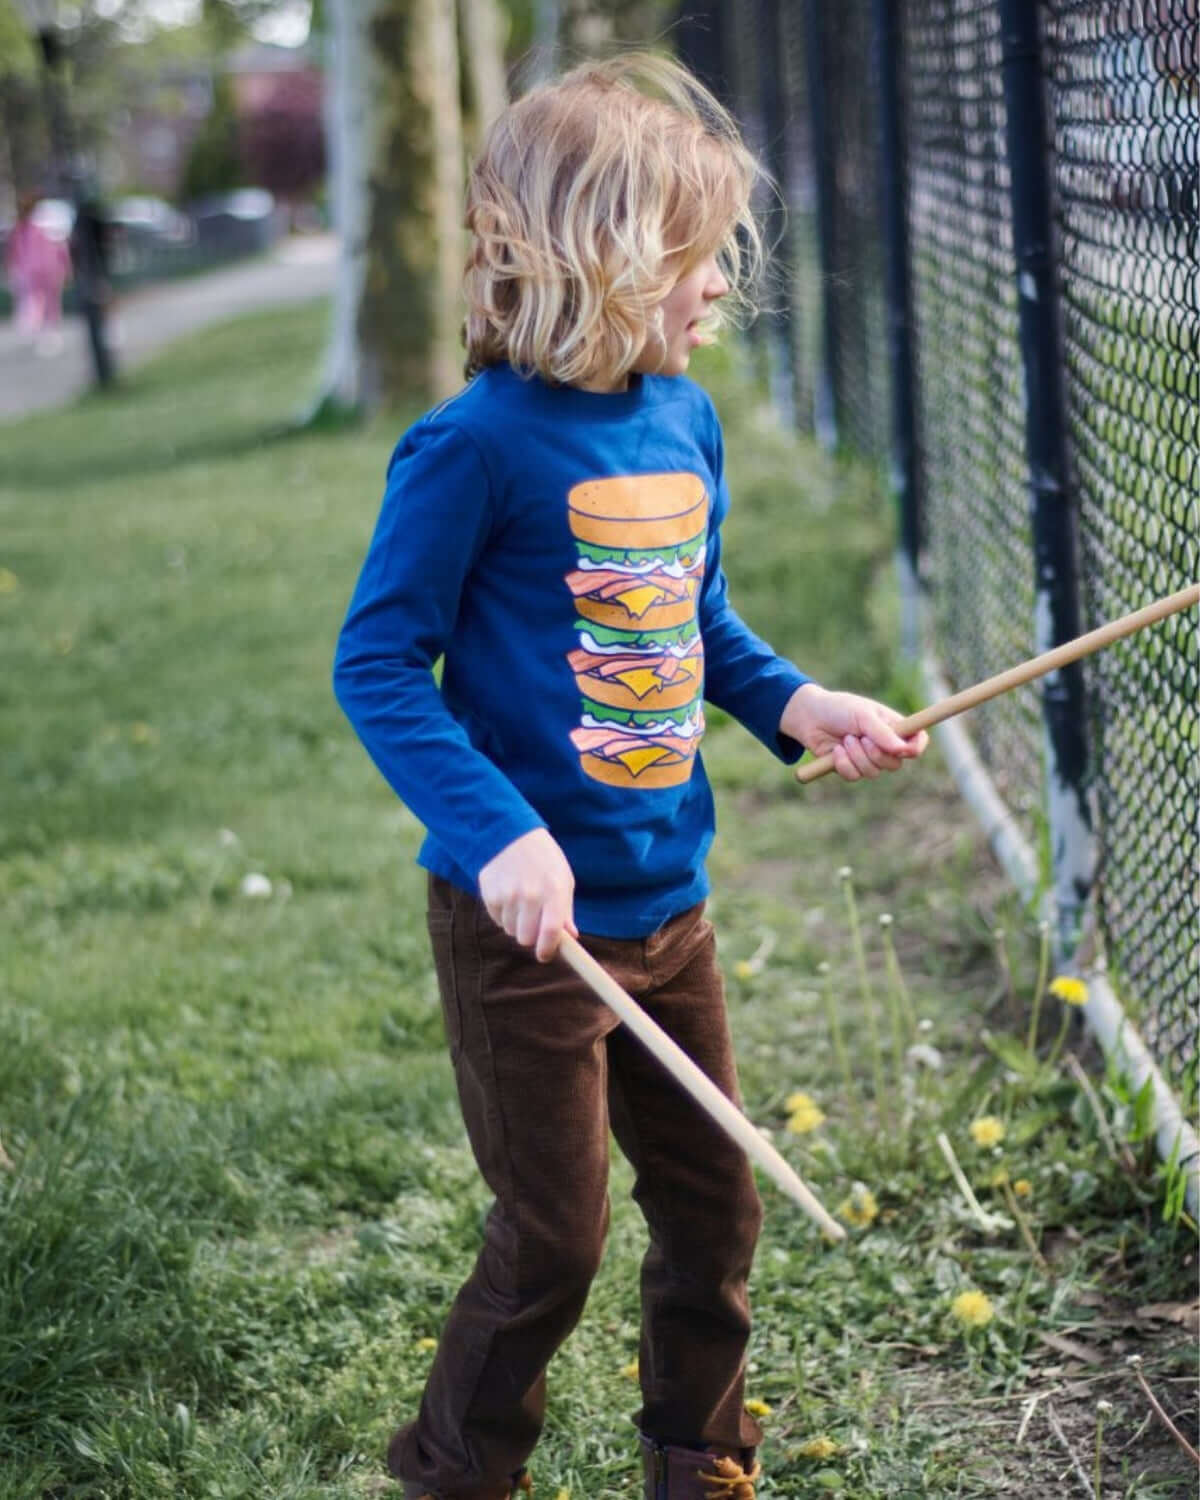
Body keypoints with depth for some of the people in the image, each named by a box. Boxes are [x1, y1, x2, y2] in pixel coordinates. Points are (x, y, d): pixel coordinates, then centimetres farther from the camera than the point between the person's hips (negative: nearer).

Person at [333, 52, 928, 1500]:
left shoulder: (688, 419, 3)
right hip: (530, 924, -7)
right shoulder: (477, 444, -18)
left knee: (712, 1205, 17)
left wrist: (795, 704, 0)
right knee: (553, 1240, 3)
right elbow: (378, 664, -17)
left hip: (667, 902, 7)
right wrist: (498, 834, -26)